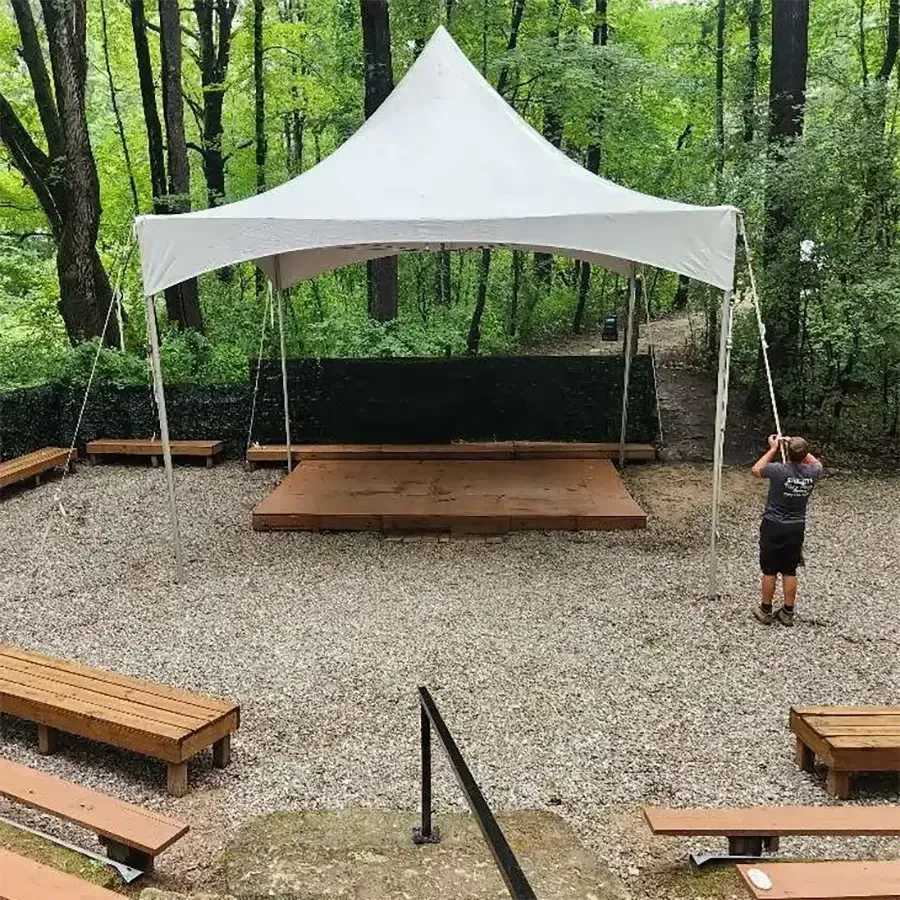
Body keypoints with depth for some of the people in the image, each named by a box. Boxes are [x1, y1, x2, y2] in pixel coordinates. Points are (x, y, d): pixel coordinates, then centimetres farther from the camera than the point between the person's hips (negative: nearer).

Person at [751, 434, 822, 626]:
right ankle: (788, 613, 22)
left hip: (773, 527, -3)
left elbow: (756, 469, 0)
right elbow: (816, 463, 17)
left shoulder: (779, 470, -22)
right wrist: (799, 449, 12)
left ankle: (766, 611, 20)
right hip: (796, 529, 4)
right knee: (789, 572, 13)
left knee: (769, 572, 8)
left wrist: (773, 449, 7)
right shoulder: (811, 473, -10)